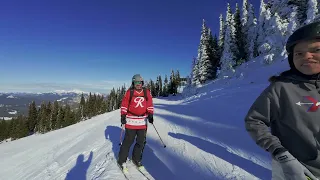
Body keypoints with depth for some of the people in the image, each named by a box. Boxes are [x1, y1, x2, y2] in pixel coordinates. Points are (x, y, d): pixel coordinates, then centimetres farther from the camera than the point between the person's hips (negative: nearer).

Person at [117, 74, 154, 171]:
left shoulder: (147, 92, 4)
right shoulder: (129, 92, -2)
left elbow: (150, 104, 7)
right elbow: (124, 104, 1)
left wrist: (150, 114, -4)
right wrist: (123, 115, -5)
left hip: (143, 121, 3)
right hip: (131, 121, -3)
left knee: (141, 141, 11)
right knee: (128, 141, 3)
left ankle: (136, 158, 31)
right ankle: (122, 160, 21)